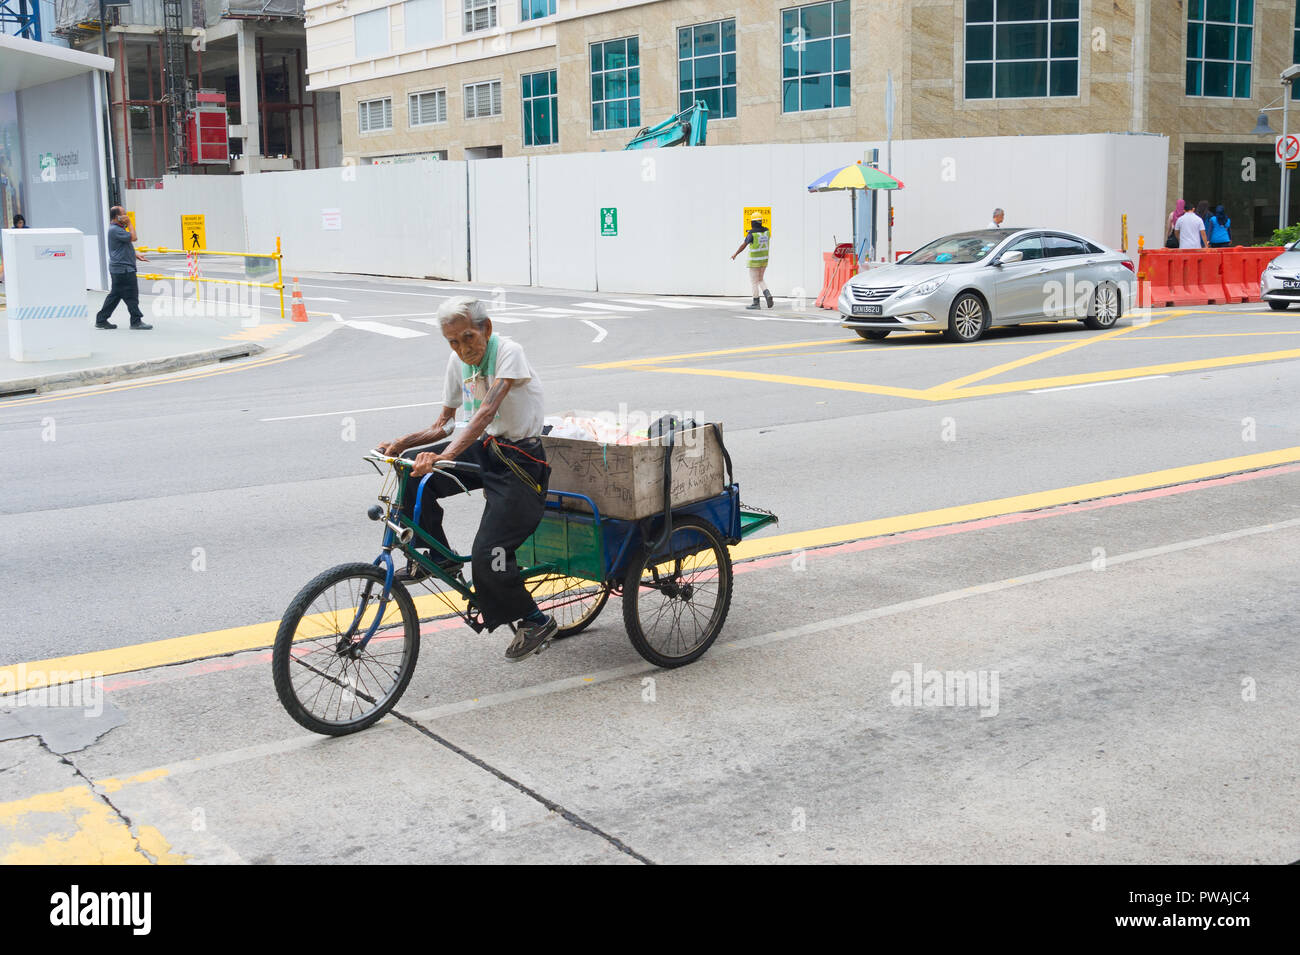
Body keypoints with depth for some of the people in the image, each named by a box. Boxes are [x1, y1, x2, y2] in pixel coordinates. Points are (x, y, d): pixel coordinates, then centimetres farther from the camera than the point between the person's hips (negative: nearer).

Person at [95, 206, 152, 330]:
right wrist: (129, 224, -10)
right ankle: (136, 321, 1)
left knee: (115, 295, 13)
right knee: (131, 295, -5)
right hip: (123, 269, -11)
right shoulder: (115, 230, -16)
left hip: (119, 269, 11)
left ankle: (101, 320, 16)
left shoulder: (118, 229, 18)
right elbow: (133, 237, -21)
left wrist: (136, 255, 18)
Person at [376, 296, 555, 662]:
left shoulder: (508, 352, -19)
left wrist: (444, 456, -44)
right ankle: (437, 557, 5)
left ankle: (535, 622, 7)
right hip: (485, 449, 7)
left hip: (519, 460, -7)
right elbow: (443, 425, 7)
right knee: (412, 474, -12)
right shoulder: (458, 361, 2)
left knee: (488, 555, -15)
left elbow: (486, 413, -32)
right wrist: (403, 443, -11)